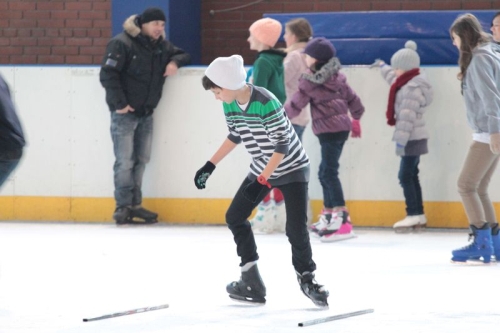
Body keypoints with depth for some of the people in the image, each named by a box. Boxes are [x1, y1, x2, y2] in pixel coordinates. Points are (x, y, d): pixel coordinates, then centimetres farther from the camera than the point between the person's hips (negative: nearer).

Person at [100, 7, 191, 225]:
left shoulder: (162, 46, 9)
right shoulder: (122, 44, -14)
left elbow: (183, 55, 21)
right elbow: (108, 75, -16)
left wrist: (175, 62, -4)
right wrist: (119, 103, -18)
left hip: (146, 113, 7)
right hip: (125, 113, -7)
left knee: (141, 160, 8)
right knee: (125, 162, -8)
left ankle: (135, 205, 15)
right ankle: (123, 206, -1)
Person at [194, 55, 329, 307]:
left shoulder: (267, 104, -31)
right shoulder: (230, 105, -7)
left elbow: (282, 145, -26)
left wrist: (262, 180, -27)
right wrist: (210, 165, 9)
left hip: (291, 168, -8)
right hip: (261, 170, 8)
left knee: (296, 228, -13)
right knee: (234, 216, 3)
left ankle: (306, 278, 9)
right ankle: (251, 281, 7)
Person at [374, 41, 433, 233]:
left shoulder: (412, 89, -20)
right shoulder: (407, 84, 13)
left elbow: (407, 116, -26)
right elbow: (394, 79, 38)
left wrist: (401, 139, -28)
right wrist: (383, 68, 55)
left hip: (412, 138, -11)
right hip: (413, 138, 11)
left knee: (406, 176, -10)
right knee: (411, 176, 13)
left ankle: (413, 215, -9)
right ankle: (419, 215, 16)